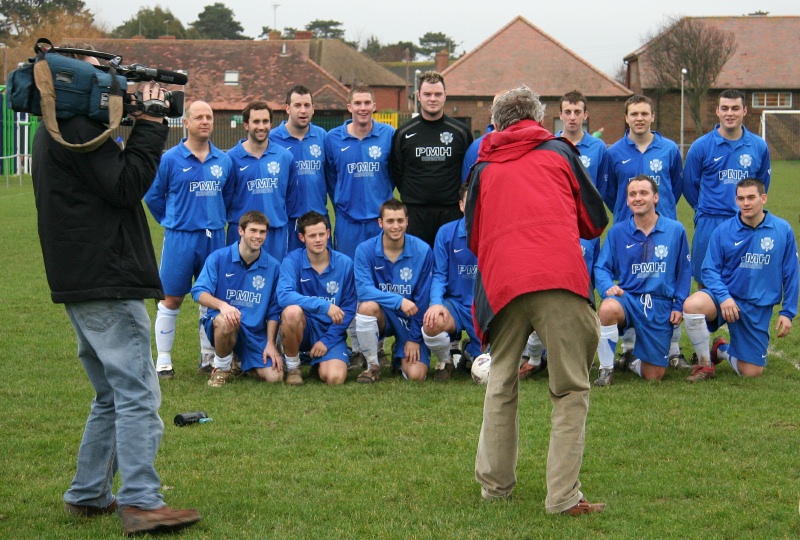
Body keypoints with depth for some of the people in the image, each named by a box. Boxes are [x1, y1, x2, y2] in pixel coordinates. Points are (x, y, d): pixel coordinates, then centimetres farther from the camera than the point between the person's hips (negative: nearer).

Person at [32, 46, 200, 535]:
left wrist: (143, 126, 8)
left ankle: (89, 495, 23)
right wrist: (150, 127, -12)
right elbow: (126, 186, -18)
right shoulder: (78, 129, -14)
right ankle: (141, 503, -14)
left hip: (82, 285, 11)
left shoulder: (55, 131, 19)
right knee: (137, 394, -11)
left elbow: (117, 181, 18)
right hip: (108, 282, -11)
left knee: (114, 395, 19)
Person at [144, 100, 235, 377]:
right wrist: (172, 222, 9)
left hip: (214, 239, 3)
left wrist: (217, 221, 12)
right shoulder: (170, 159, -5)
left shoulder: (223, 161, 5)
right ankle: (163, 360, 9)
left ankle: (209, 357, 20)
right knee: (172, 300, 1)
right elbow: (153, 196, 4)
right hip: (180, 238, -3)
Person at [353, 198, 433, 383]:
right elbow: (363, 290, -24)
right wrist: (399, 301, -35)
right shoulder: (365, 250, -12)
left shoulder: (422, 251, -11)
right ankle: (372, 365, -12)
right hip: (382, 316, 0)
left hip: (410, 320, 0)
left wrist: (414, 338, -6)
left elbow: (422, 300, -6)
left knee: (416, 375, -18)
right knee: (367, 306, -36)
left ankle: (400, 355, 21)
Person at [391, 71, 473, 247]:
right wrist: (410, 196, 6)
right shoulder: (404, 133, 6)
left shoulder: (461, 132, 6)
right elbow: (397, 172, 11)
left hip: (451, 213, 0)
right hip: (415, 213, 0)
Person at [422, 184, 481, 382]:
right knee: (432, 324, -35)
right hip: (456, 303, 0)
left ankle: (472, 352, 30)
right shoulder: (446, 232, -1)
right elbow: (439, 274, 0)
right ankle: (446, 359, 2)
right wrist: (436, 303, -18)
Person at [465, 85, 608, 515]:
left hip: (501, 282, 3)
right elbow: (595, 221, 20)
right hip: (559, 278, -2)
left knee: (501, 383, 19)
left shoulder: (483, 166, 20)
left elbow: (473, 237, 25)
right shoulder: (558, 151, 17)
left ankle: (494, 483, 21)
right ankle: (563, 496, -6)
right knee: (571, 390, 1)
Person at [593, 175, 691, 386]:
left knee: (654, 375, -1)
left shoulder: (675, 230, 1)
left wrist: (679, 305, 0)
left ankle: (633, 359, 37)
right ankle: (606, 370, -19)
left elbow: (684, 271, 8)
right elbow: (602, 268, 2)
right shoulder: (617, 232, 2)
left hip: (661, 305, 0)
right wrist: (609, 287, -19)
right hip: (628, 298, 0)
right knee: (608, 308, -39)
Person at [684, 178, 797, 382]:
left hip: (759, 308, 1)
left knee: (751, 372, -1)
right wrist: (724, 297, -21)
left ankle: (723, 350, 35)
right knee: (692, 305, -35)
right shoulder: (723, 230, -5)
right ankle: (704, 363, -10)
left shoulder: (783, 231, -4)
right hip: (726, 296, -1)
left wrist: (788, 312, 1)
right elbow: (709, 270, -4)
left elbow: (790, 275, 2)